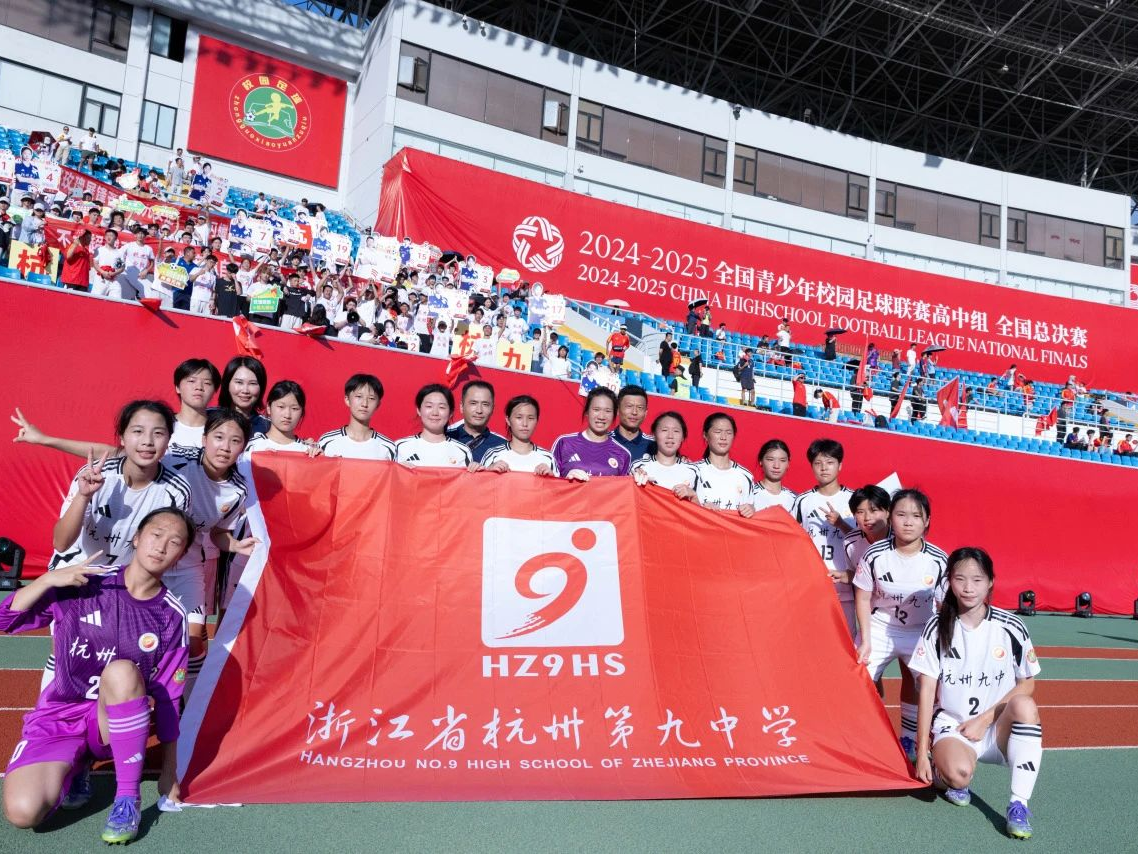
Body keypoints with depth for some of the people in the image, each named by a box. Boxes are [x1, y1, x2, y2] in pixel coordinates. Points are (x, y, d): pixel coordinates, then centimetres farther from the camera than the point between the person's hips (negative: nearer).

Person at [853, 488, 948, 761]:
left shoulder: (938, 560, -16)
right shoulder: (874, 555, -18)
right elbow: (863, 599, -6)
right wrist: (865, 641, -8)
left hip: (921, 632, 0)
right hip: (879, 628, 0)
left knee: (917, 684, 3)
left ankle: (908, 743, 25)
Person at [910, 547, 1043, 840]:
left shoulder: (1011, 627, -4)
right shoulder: (937, 627, -4)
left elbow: (1027, 684, 2)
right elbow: (927, 690, -5)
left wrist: (984, 720, -9)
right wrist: (922, 754, -8)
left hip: (998, 728, 1)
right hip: (951, 725, 0)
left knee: (1024, 705, -31)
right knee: (958, 773, -32)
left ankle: (1019, 805, -22)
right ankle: (950, 777, 8)